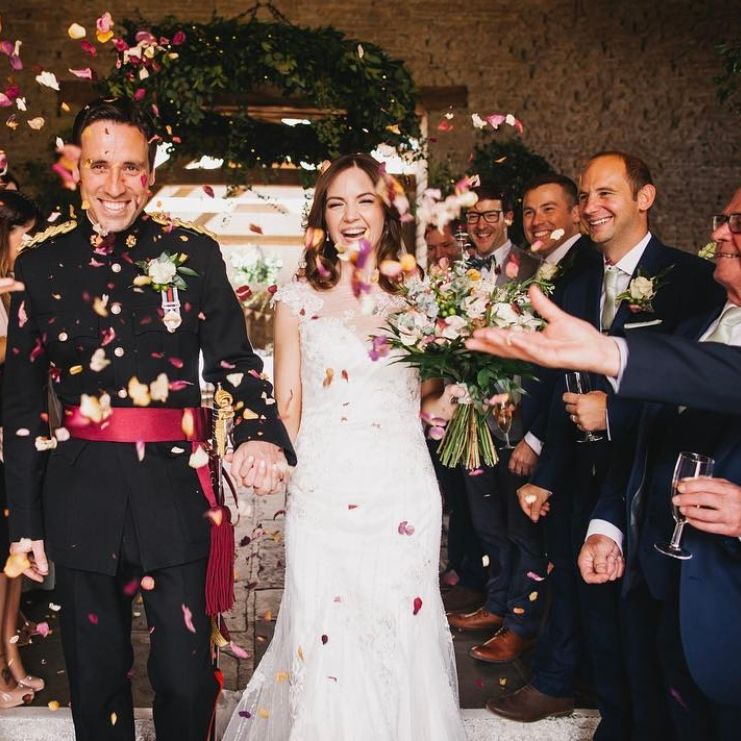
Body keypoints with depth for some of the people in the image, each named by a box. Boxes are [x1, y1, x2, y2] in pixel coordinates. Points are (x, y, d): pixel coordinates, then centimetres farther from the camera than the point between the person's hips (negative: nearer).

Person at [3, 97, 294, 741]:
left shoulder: (194, 253, 1)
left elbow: (235, 361, 0)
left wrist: (260, 434, -22)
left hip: (174, 485, -1)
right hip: (81, 491, 2)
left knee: (188, 677, 4)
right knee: (95, 677, 15)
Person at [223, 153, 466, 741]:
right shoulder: (299, 300, 4)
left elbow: (432, 401, 13)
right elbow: (286, 409, 8)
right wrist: (300, 464, -4)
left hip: (403, 495, 1)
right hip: (322, 493, -1)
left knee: (400, 638, 9)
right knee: (324, 643, 4)